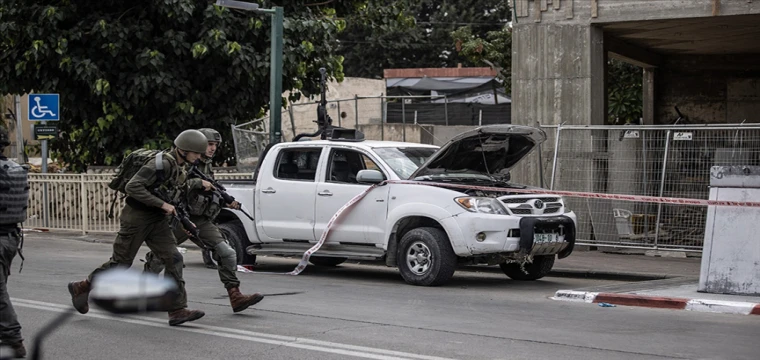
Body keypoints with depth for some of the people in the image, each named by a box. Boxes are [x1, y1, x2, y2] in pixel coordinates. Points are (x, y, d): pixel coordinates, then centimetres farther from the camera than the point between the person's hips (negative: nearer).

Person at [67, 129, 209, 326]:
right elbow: (132, 187, -28)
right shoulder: (162, 163, -23)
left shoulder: (179, 167, 6)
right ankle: (82, 288, 24)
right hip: (137, 216, -8)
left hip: (157, 220, 8)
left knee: (174, 260, -7)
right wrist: (162, 204, -28)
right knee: (121, 262, 3)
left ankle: (177, 310, -9)